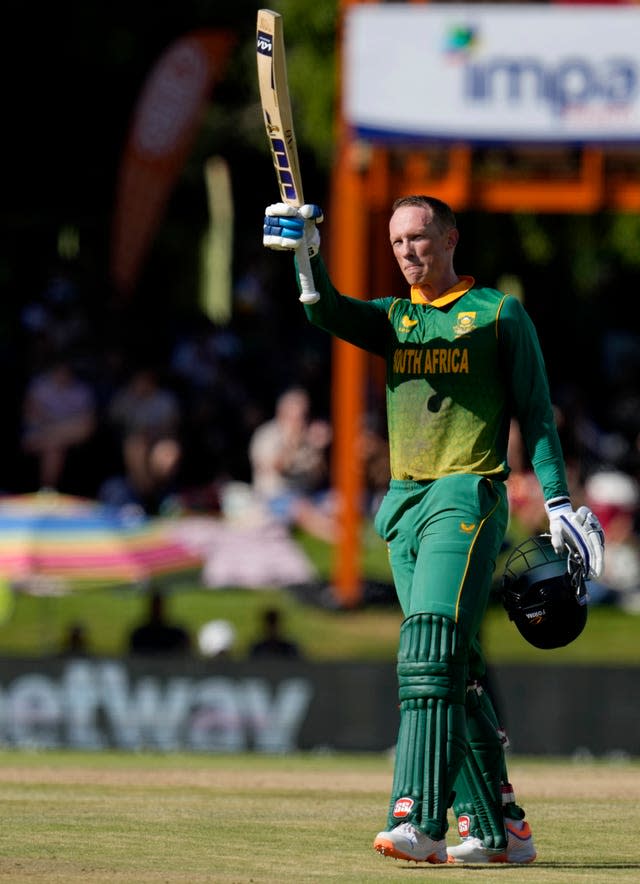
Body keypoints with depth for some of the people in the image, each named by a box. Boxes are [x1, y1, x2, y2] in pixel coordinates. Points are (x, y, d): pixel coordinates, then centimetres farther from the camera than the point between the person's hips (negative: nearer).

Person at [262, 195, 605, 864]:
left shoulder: (498, 312, 5)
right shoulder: (392, 318, 17)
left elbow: (534, 411, 3)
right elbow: (328, 312, -3)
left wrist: (557, 499, -6)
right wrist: (308, 256, -23)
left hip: (467, 497, -6)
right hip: (404, 506, 6)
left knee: (429, 650, -20)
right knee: (456, 672, 6)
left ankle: (419, 819, -29)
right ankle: (498, 828, 11)